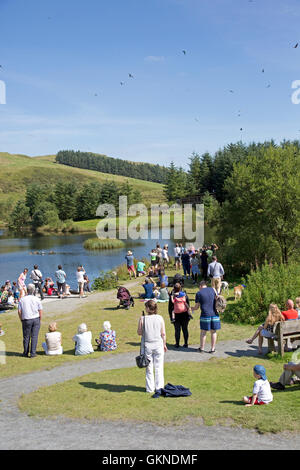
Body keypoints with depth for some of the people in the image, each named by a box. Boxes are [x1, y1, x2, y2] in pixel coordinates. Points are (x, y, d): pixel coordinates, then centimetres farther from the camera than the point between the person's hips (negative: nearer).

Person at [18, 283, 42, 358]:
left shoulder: (22, 299, -2)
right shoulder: (37, 299, -2)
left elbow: (19, 311, -2)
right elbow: (40, 311, -2)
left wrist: (21, 320, 10)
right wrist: (39, 320, 9)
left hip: (26, 320, 0)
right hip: (36, 319, 0)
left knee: (26, 337, 10)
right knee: (34, 337, 4)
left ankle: (25, 353, 18)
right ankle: (33, 353, 4)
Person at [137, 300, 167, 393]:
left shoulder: (143, 319, -11)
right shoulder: (160, 318, -6)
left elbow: (139, 333, -4)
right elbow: (163, 334, -3)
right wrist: (164, 344, 10)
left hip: (147, 345, -1)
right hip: (158, 344, 1)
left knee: (149, 368, 11)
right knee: (159, 367, 11)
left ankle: (150, 388, 17)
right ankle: (159, 387, 17)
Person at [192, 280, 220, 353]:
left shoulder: (198, 293, -1)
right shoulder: (212, 290, 7)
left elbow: (196, 307, 2)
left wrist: (192, 308, 22)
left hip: (205, 315, -3)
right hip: (214, 314, 3)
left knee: (203, 332, 9)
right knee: (213, 332, 10)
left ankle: (202, 348, 18)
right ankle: (212, 349, 15)